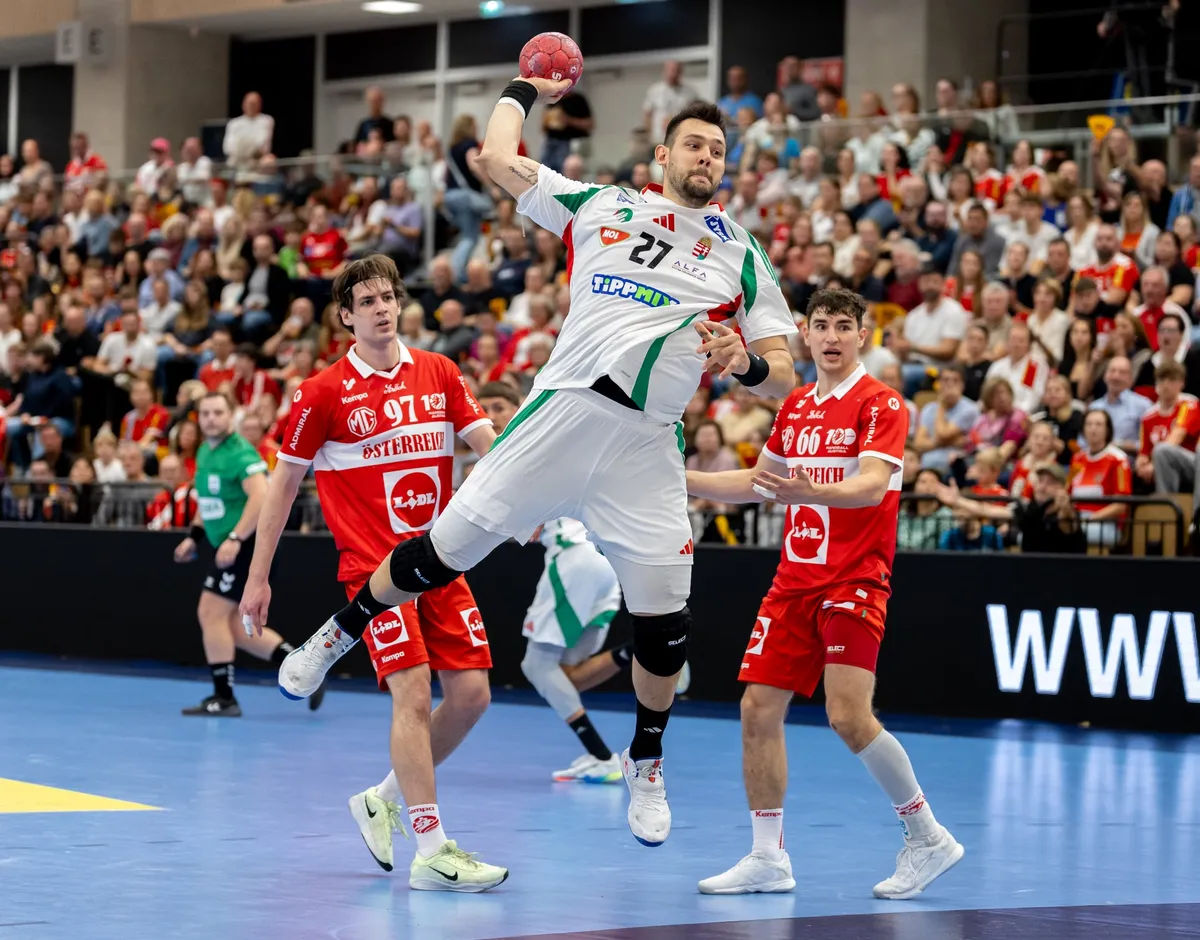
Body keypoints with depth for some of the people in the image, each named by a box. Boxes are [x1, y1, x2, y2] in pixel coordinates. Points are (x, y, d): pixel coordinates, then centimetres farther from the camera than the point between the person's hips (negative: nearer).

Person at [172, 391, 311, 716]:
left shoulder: (240, 453, -16)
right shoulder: (204, 452, 13)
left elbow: (261, 496, -29)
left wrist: (235, 539, -33)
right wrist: (194, 536, 19)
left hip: (248, 545, -10)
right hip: (228, 547, 10)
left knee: (212, 613, -11)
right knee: (233, 626, 11)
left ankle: (224, 699, -3)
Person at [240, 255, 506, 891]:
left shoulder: (439, 373, 8)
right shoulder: (324, 392, -4)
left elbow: (489, 444, 2)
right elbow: (285, 482, 2)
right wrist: (258, 576, 2)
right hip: (373, 565, -5)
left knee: (471, 692, 1)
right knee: (413, 692, -17)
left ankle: (383, 800, 22)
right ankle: (430, 853, -15)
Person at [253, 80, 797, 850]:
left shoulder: (740, 254, 13)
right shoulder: (601, 205, 12)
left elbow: (783, 375, 10)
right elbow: (499, 159, 15)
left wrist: (746, 362, -11)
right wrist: (524, 91, 29)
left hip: (646, 444, 1)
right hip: (565, 410, -1)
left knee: (664, 617, -2)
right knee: (445, 549, 1)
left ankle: (646, 759, 23)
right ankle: (340, 634, 26)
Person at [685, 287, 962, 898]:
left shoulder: (881, 404, -7)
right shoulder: (795, 407, 14)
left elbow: (873, 485, -22)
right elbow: (756, 483, 26)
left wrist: (809, 490, -39)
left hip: (855, 579, -7)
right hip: (795, 579, 7)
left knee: (849, 715, -18)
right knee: (759, 709, 0)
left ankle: (928, 838, -2)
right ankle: (768, 858, 9)